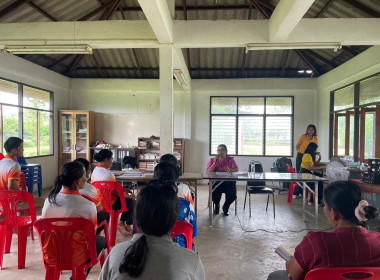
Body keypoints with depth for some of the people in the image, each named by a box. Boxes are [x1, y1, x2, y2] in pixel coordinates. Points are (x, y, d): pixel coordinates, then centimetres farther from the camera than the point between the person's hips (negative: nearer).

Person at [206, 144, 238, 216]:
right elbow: (209, 172, -1)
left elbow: (236, 169, -3)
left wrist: (229, 170, -25)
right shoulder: (212, 160, 12)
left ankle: (225, 206, 14)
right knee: (215, 196, -28)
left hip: (228, 182, 1)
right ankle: (216, 205, 14)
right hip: (216, 182, -1)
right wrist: (215, 162, -10)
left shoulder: (231, 160, 12)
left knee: (232, 196, -24)